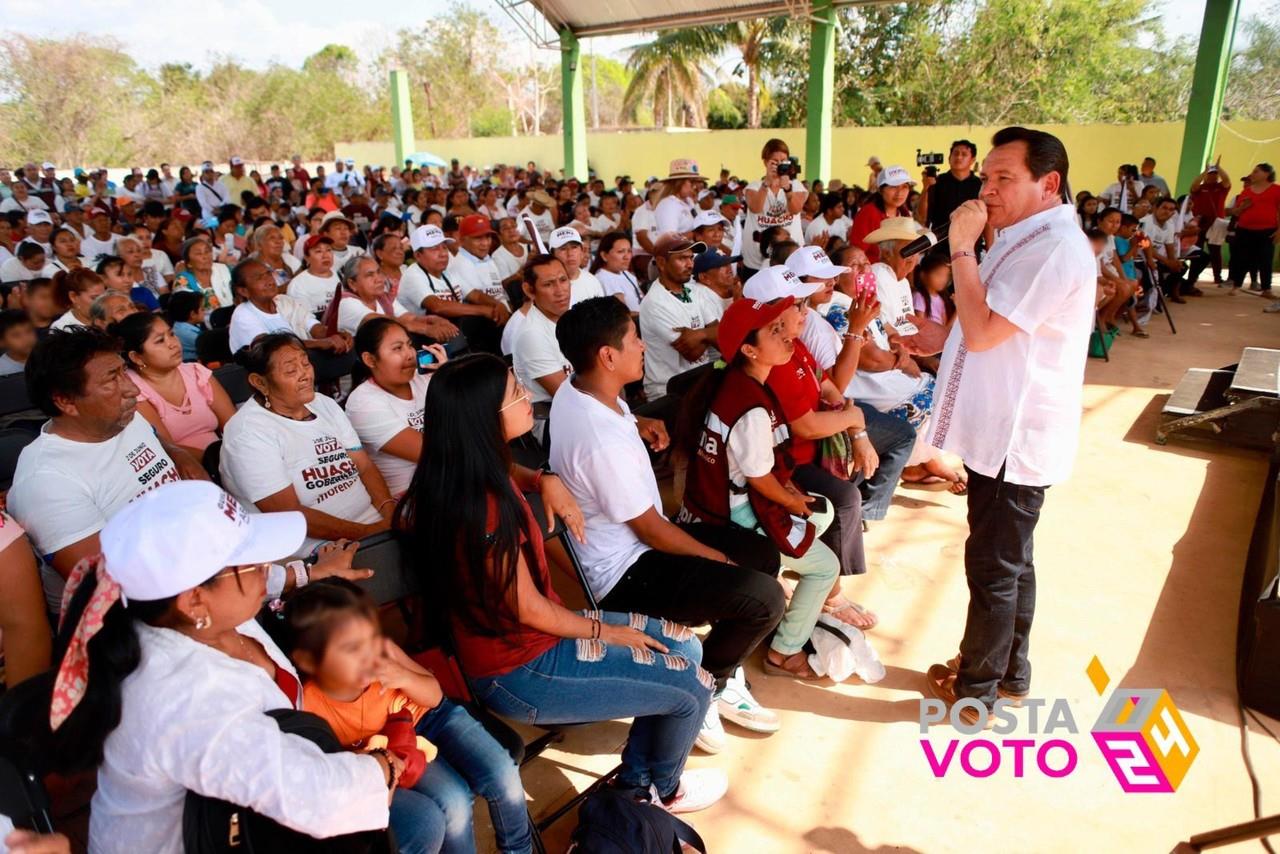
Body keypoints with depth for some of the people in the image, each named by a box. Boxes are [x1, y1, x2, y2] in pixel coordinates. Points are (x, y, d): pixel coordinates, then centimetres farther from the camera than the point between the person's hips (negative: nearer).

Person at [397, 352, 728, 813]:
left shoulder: (467, 475, -1)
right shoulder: (482, 506, -30)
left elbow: (505, 477, 25)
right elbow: (528, 609, -21)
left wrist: (545, 481, 2)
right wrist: (604, 631, -5)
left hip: (535, 634, 10)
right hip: (519, 674, -10)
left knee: (684, 646, 12)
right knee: (692, 688, -2)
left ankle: (634, 782, 27)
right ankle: (666, 789, 30)